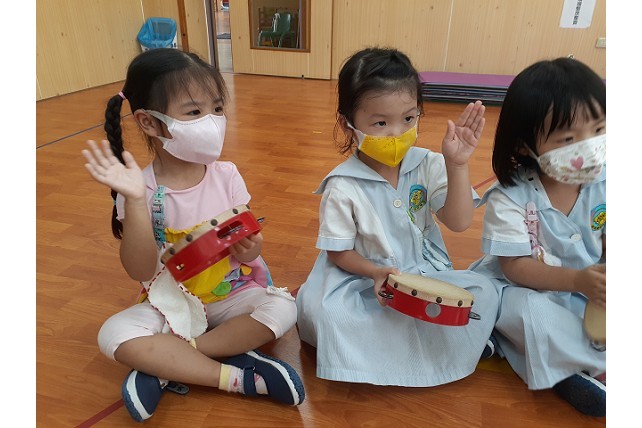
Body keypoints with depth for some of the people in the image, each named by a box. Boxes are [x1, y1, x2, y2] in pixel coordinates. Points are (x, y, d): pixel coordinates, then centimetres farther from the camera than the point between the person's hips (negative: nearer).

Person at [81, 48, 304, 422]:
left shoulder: (226, 175, -10)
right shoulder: (142, 188, -14)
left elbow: (246, 253, -8)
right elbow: (141, 271, -20)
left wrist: (250, 248, -33)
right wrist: (134, 200, -31)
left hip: (232, 295, 2)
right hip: (172, 304, -1)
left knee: (283, 308, -23)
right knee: (114, 335, -24)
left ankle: (166, 366, -16)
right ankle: (239, 376, -20)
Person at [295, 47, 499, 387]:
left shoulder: (427, 165, -5)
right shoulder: (342, 187, -14)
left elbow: (459, 222, -12)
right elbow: (339, 252, -8)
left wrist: (457, 165, -23)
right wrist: (376, 273, -26)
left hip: (425, 273, 4)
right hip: (362, 279, -3)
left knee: (483, 293, -19)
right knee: (321, 310, -31)